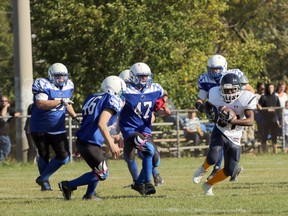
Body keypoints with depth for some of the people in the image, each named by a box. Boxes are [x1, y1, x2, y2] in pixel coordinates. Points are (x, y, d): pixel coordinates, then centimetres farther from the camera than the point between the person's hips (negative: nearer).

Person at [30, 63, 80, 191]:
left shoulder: (68, 87, 3)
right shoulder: (44, 86, -19)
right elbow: (41, 104, -33)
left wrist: (74, 116, 6)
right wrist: (60, 101, -34)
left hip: (58, 130, 5)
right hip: (40, 129, -5)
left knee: (64, 156, -5)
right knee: (43, 156, 9)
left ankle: (43, 178, 9)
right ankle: (45, 183, 27)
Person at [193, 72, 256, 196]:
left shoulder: (245, 99, -20)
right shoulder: (216, 95, -11)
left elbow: (251, 121, -28)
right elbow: (210, 104, 14)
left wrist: (232, 121, -39)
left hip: (234, 138, 1)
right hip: (220, 133, -1)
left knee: (229, 171, -1)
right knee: (213, 158, -29)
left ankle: (208, 185, 26)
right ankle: (203, 168, 7)